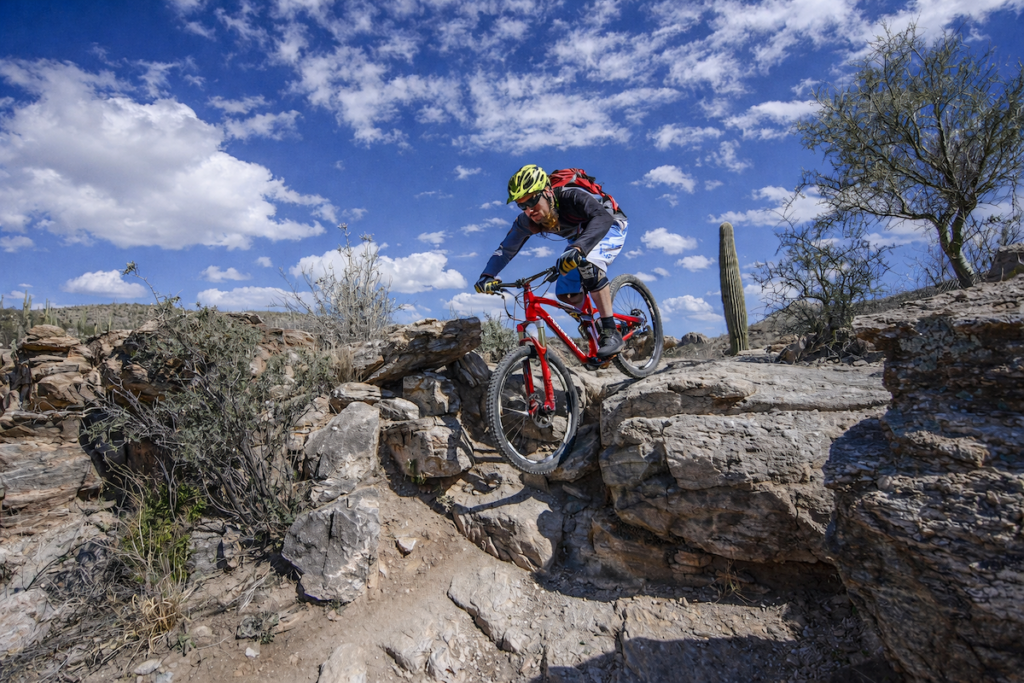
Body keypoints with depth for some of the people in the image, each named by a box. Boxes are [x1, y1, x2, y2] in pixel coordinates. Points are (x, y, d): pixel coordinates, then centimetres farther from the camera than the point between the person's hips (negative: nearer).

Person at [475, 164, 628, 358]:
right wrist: (487, 276, -32)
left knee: (588, 262, -37)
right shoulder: (527, 222, -21)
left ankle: (611, 333, -30)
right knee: (566, 294, -7)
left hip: (610, 227, -6)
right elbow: (506, 249, -16)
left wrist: (578, 248, -69)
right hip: (580, 238, 7)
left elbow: (603, 217, -53)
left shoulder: (571, 197, -38)